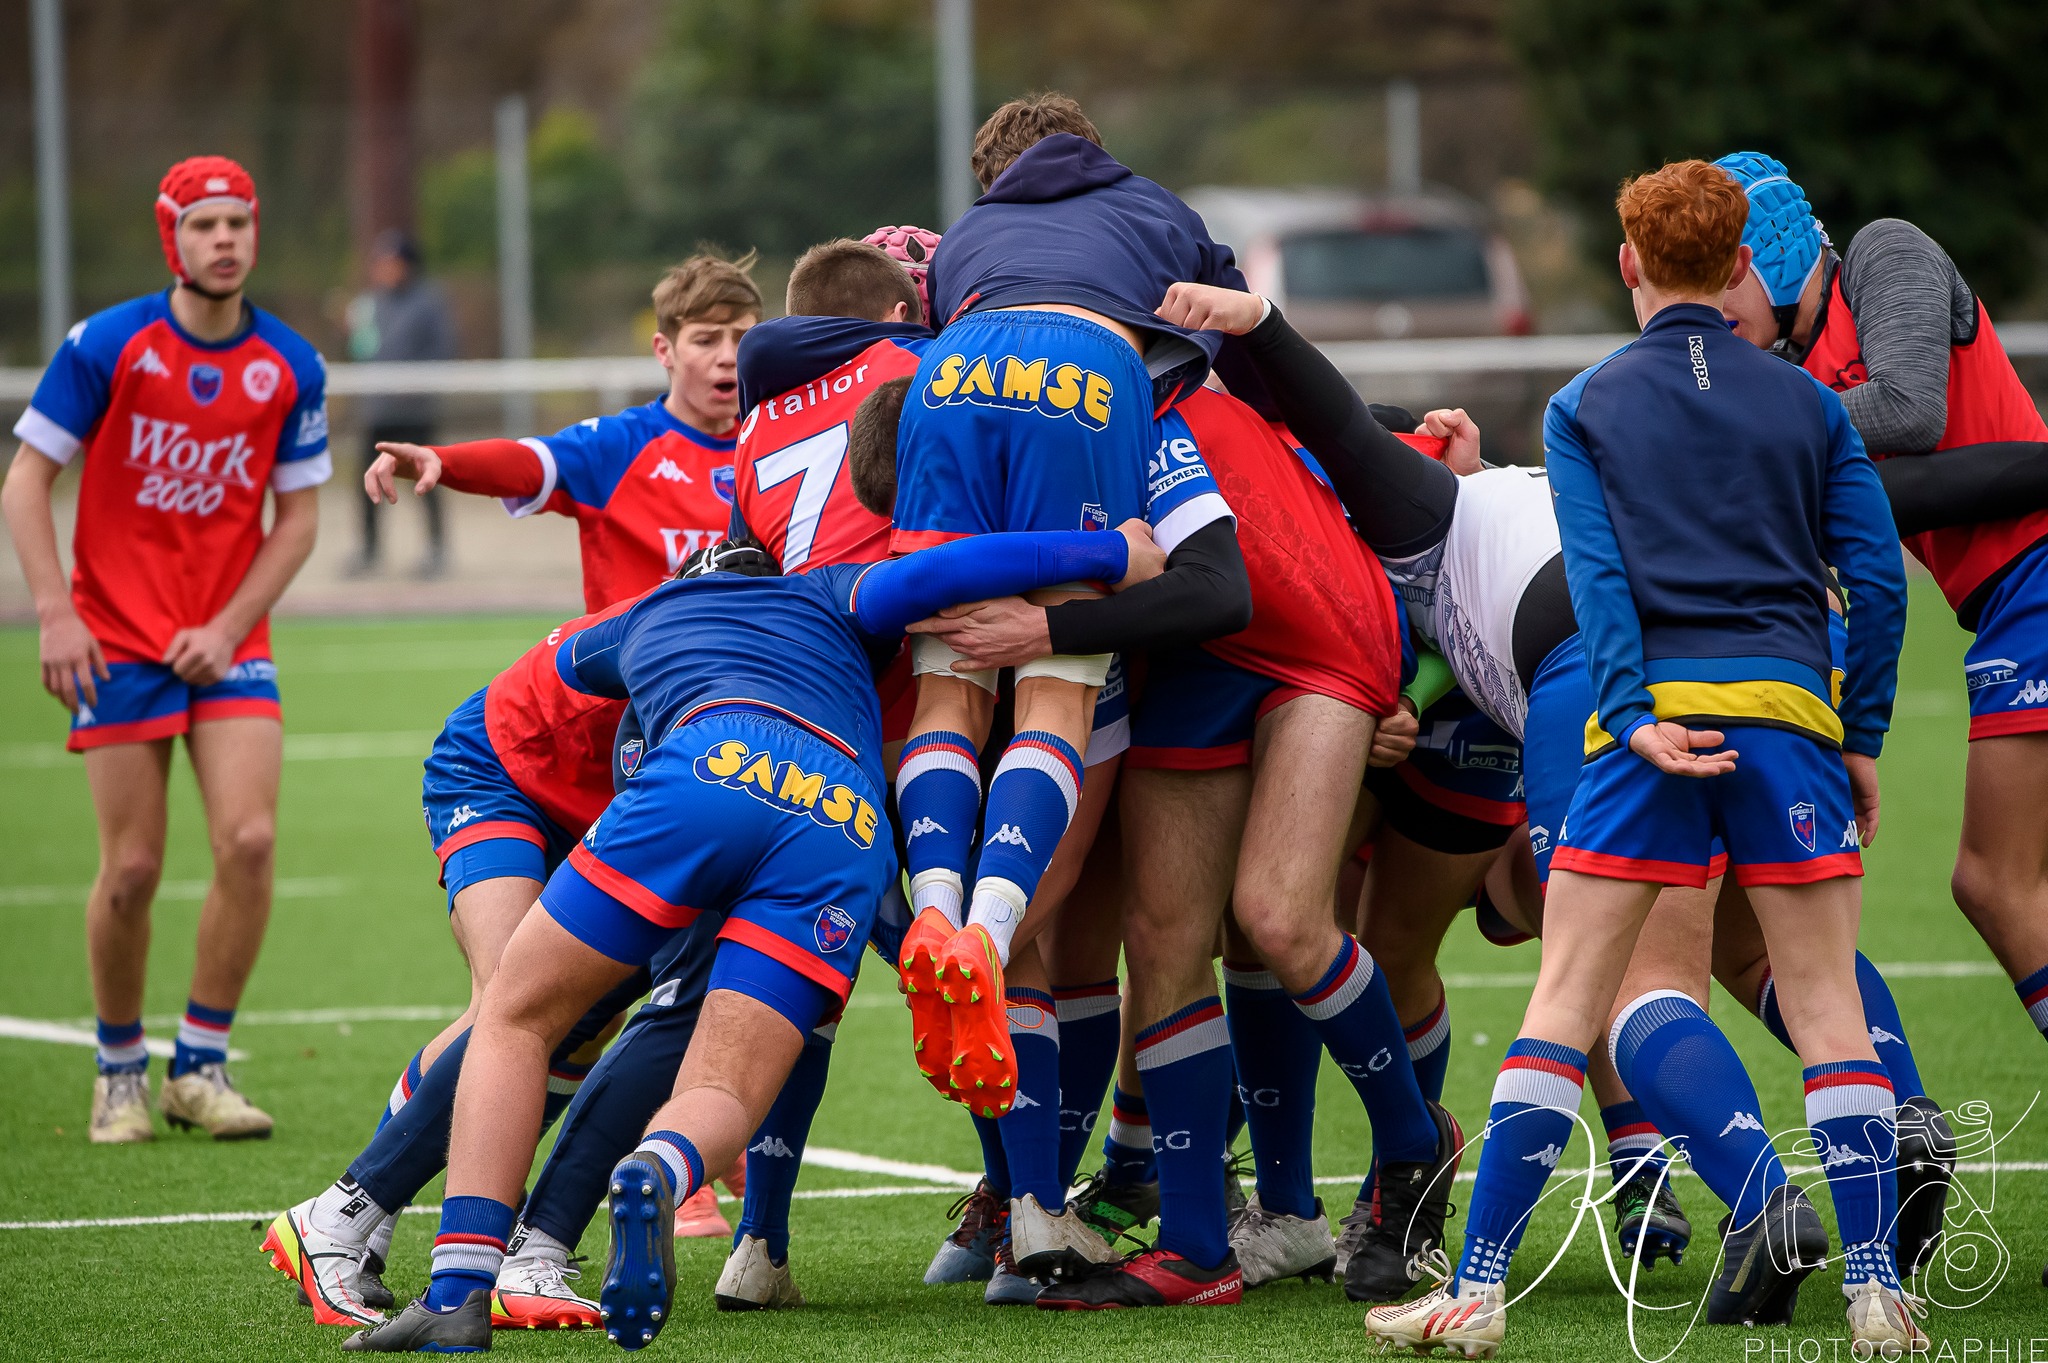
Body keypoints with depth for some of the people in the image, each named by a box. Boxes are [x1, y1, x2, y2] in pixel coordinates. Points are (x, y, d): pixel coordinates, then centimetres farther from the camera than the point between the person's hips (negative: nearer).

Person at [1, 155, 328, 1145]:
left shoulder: (291, 368, 1)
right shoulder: (105, 347, -7)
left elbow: (297, 516, 7)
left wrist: (228, 627, -5)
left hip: (227, 645, 2)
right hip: (118, 643, -2)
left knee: (249, 841, -14)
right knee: (131, 867, -4)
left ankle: (201, 1066, 0)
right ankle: (120, 1071, 16)